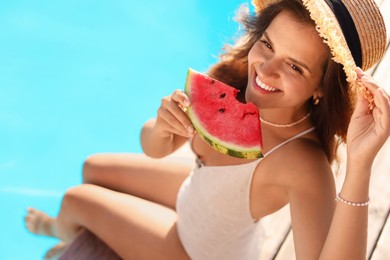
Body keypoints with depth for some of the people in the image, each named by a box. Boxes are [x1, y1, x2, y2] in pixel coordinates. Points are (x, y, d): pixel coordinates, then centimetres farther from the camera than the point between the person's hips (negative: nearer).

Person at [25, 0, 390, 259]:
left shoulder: (303, 162, -42)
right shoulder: (232, 76, -25)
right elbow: (154, 149, -14)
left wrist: (359, 166, -61)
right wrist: (162, 127, -37)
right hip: (197, 194, 5)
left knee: (76, 201, 9)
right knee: (94, 169, 22)